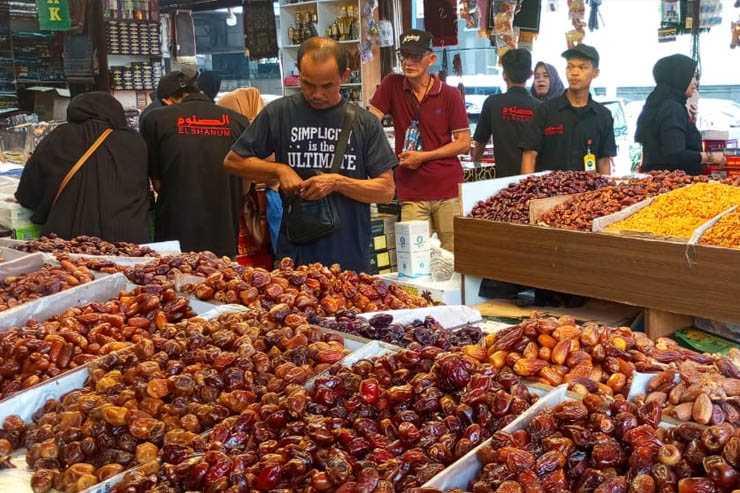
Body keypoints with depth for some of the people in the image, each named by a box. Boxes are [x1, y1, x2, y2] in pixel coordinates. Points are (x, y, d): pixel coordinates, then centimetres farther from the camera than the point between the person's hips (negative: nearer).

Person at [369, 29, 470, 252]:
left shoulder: (450, 95, 1)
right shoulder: (392, 85, 6)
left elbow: (464, 144, 1)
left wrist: (423, 156, -8)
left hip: (448, 191, 0)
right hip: (411, 194, 1)